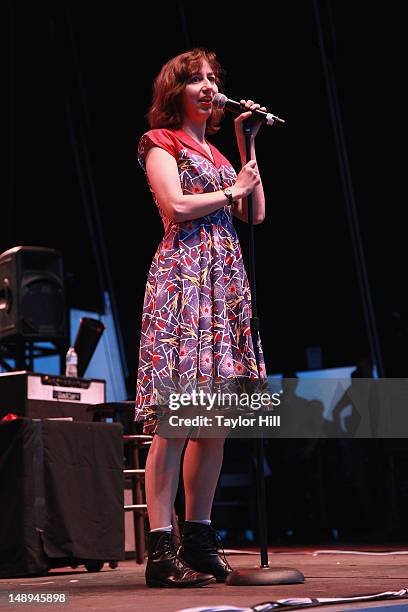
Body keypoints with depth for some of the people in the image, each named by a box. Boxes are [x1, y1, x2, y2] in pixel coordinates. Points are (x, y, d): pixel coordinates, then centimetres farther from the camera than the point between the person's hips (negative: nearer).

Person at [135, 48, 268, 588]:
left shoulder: (215, 152, 25)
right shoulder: (162, 143, 4)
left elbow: (256, 214, 17)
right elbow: (177, 206, -12)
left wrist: (248, 144, 17)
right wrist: (232, 189, 1)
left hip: (225, 279, 8)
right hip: (183, 274, -8)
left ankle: (199, 540, 8)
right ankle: (160, 550, -13)